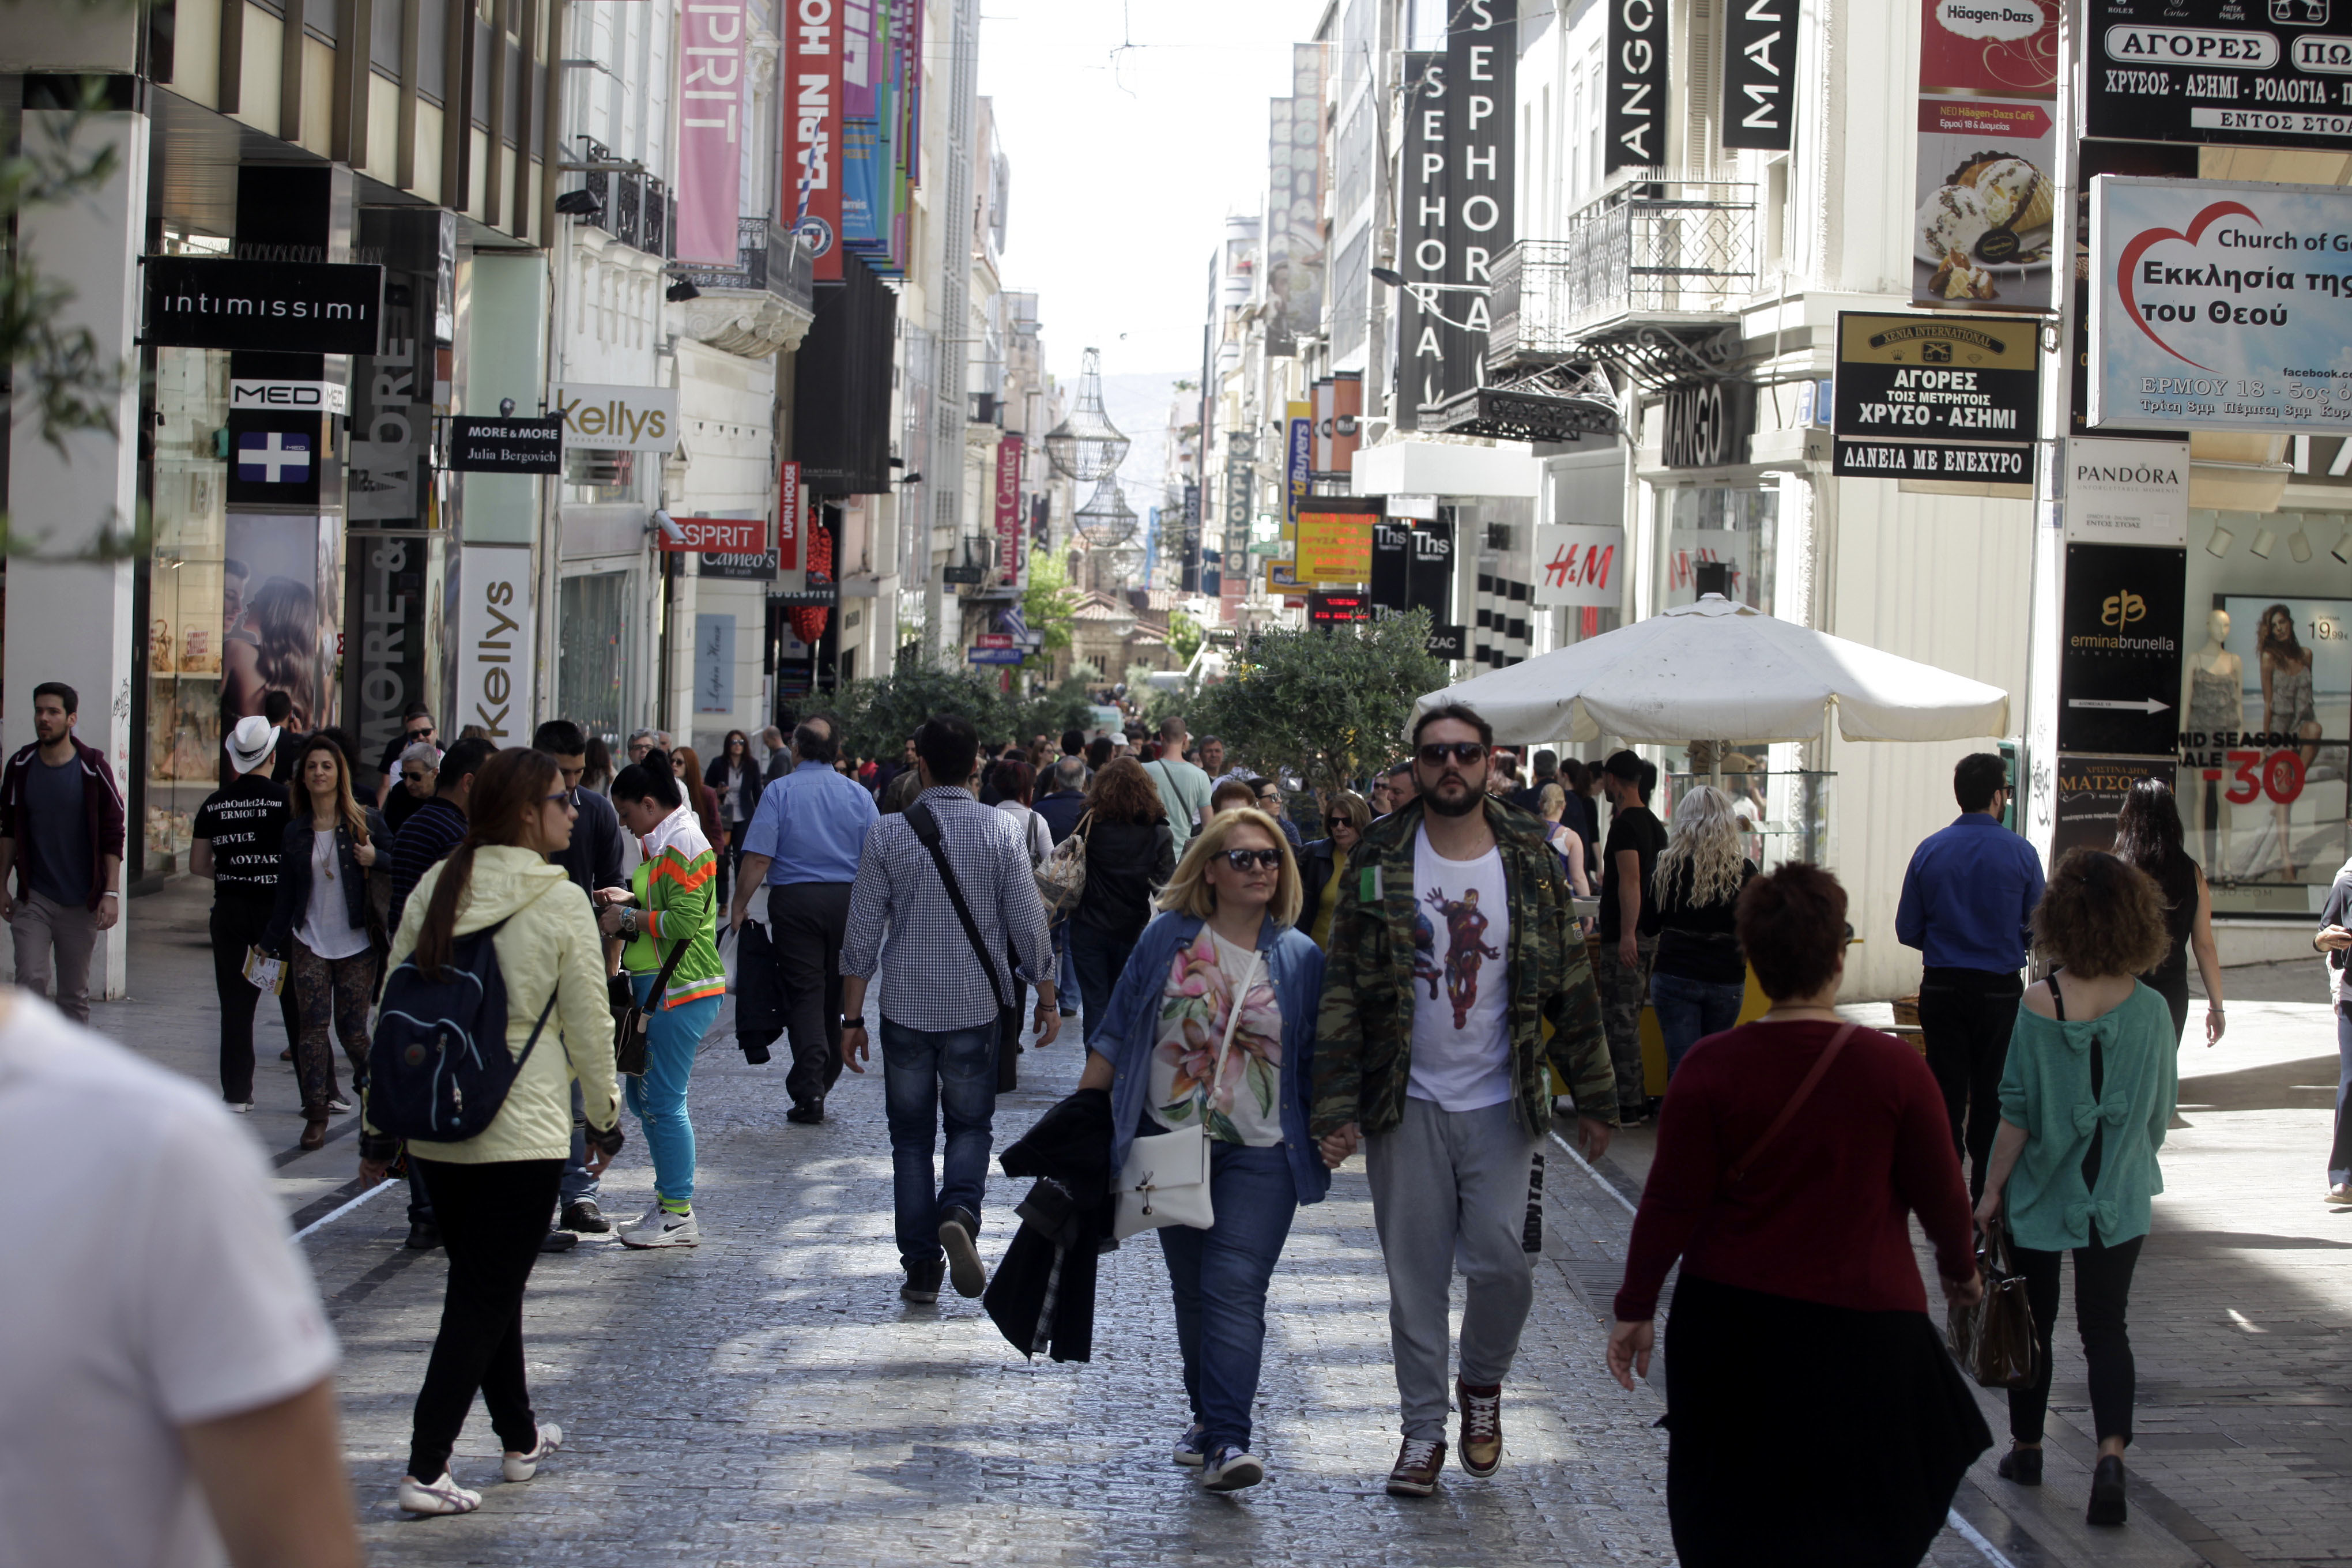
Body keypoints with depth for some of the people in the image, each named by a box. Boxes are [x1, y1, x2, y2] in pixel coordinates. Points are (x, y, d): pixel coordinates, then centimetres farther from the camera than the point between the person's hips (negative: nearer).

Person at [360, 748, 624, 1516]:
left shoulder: (436, 887, 2)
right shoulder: (559, 902, -12)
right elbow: (590, 1026, -7)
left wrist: (379, 1127, 13)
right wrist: (606, 1119, 8)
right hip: (522, 1132, -6)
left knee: (484, 1284, 19)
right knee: (486, 1296, 1)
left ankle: (520, 1437, 34)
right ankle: (426, 1469, -4)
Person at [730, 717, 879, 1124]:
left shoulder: (779, 792, -4)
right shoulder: (859, 794, 4)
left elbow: (759, 857, -11)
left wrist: (739, 905, -4)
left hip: (794, 900, -2)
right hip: (847, 899, 2)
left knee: (804, 994, -2)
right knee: (837, 995, 14)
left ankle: (809, 1091, -12)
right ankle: (826, 1078, 26)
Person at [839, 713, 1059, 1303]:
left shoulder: (887, 833, -5)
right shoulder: (1002, 830, -5)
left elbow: (862, 933, -3)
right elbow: (1029, 925, -3)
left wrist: (853, 1017, 4)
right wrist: (1047, 999, 10)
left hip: (906, 1006, 0)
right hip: (977, 1006, 0)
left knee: (911, 1135, 11)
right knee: (970, 1125, 14)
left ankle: (921, 1269, 8)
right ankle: (959, 1213, -15)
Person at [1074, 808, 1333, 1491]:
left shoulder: (1300, 958, 2)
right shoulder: (1168, 937, 2)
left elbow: (1319, 1060, 7)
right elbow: (1117, 1030, 6)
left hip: (1260, 1153, -2)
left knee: (1235, 1286, -14)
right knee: (1191, 1289, 10)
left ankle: (1227, 1440, -18)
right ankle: (1208, 1416, 26)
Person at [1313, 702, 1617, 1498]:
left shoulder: (1531, 860, 1)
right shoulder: (1380, 861, -2)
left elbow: (1572, 985, 6)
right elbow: (1343, 988, -2)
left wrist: (1594, 1097, 5)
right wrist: (1336, 1106, -8)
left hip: (1500, 1103, 0)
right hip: (1406, 1103, 0)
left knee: (1499, 1262, -7)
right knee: (1415, 1273, 5)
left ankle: (1483, 1383, 22)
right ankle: (1424, 1426, 18)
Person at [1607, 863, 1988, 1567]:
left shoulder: (1711, 1068, -9)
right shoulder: (1894, 1068, -9)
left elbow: (1671, 1203, -6)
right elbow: (1940, 1193, 0)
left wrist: (1636, 1308, 5)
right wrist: (1961, 1269, 20)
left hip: (1730, 1321, 1)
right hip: (1862, 1324, -1)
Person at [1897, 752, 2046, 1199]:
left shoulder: (1929, 851, -2)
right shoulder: (2020, 853, -7)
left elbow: (1907, 931, 1)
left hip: (1941, 989, 2)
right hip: (1999, 991, -2)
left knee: (1945, 1095, 7)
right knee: (1992, 1098, 7)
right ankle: (1986, 1201, 9)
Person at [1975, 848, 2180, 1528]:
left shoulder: (2038, 1006, -17)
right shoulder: (2152, 1010, -9)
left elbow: (2016, 1113, -12)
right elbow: (2162, 1113, 2)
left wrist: (1992, 1189, -2)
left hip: (2043, 1192, -1)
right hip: (2120, 1197, 1)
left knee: (2033, 1320, 17)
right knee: (2107, 1325, 7)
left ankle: (2026, 1447, 30)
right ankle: (2111, 1454, -12)